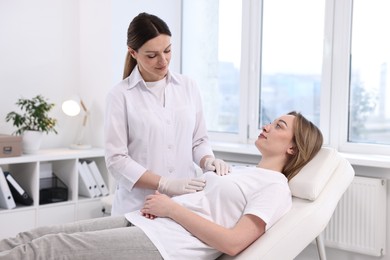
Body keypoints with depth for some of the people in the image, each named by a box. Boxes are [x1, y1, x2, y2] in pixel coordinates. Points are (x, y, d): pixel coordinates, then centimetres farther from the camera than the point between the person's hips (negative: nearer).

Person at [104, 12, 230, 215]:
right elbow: (116, 160, -9)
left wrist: (208, 160, -9)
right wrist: (166, 184, -18)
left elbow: (199, 140, 12)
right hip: (139, 207, -3)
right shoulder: (120, 96, -5)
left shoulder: (188, 87, 6)